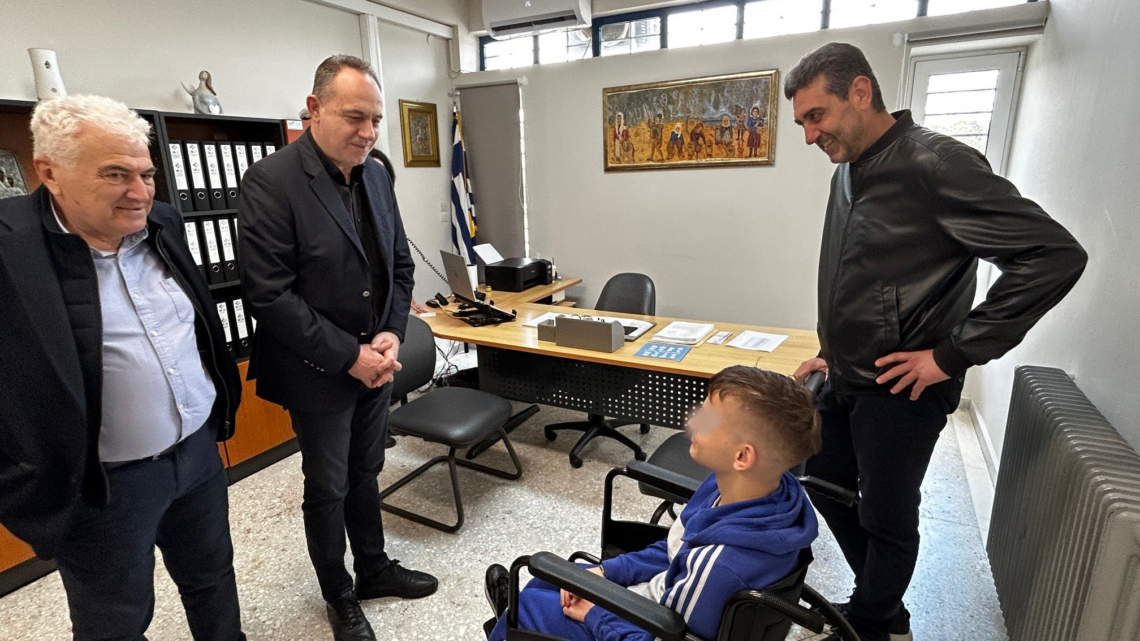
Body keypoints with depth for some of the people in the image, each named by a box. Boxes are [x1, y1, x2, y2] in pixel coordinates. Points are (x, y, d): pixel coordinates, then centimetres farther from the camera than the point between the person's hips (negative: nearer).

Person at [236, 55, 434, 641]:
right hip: (318, 373, -5)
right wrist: (349, 356, -19)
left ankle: (374, 569, 43)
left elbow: (400, 264, 9)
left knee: (364, 475, 21)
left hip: (375, 363, 6)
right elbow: (269, 295, -20)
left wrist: (392, 335, -6)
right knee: (328, 488, 13)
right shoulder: (271, 181, -16)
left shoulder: (376, 176, 4)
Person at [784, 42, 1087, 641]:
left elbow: (1054, 255, -21)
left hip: (901, 390, -8)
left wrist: (954, 354, -20)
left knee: (886, 519, 9)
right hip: (845, 382, 9)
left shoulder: (934, 163, -18)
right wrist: (835, 351, 15)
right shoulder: (847, 172, 7)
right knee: (825, 482, 20)